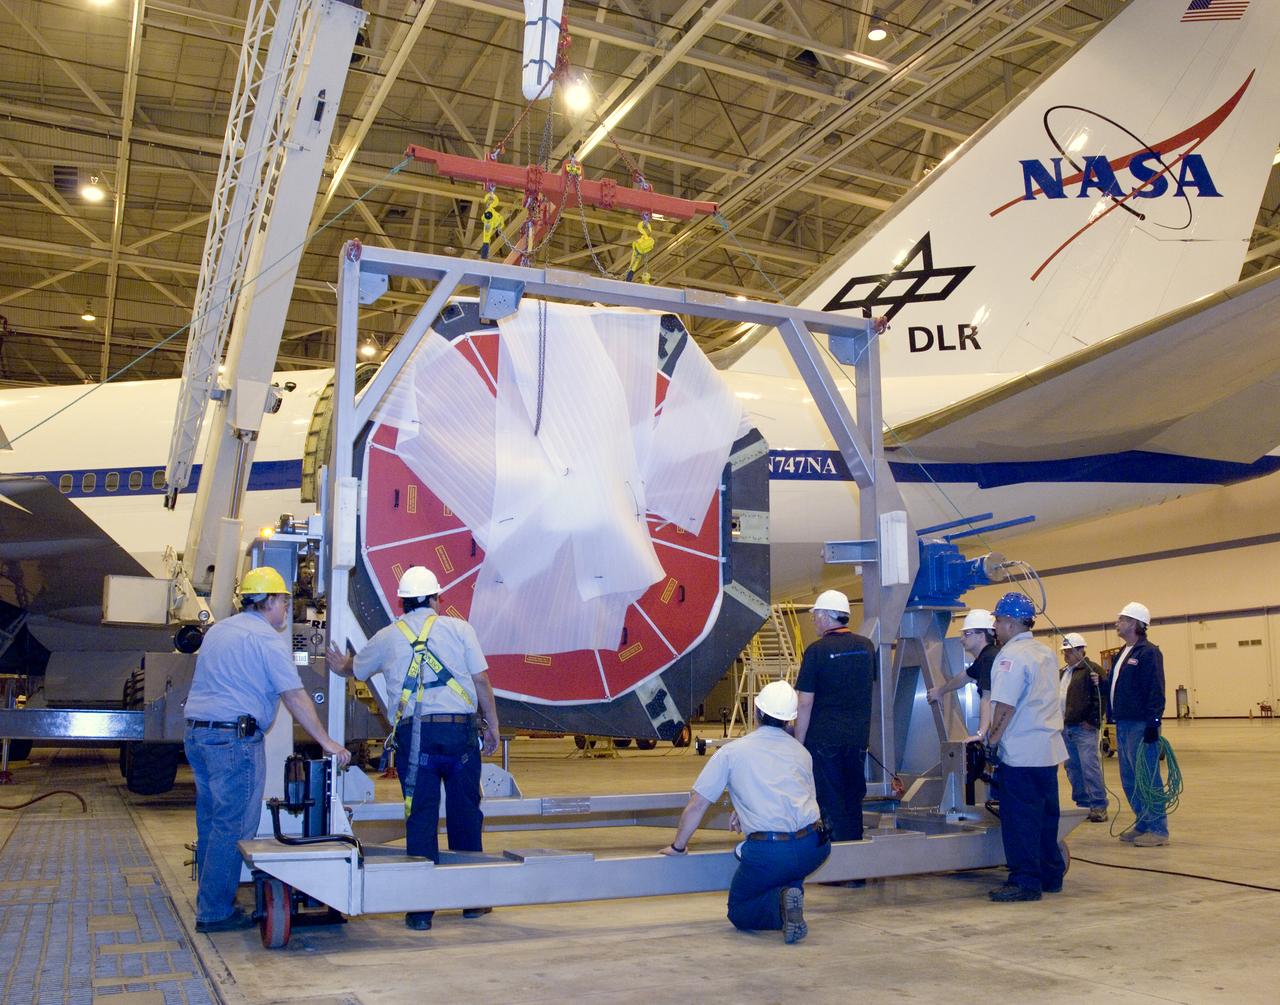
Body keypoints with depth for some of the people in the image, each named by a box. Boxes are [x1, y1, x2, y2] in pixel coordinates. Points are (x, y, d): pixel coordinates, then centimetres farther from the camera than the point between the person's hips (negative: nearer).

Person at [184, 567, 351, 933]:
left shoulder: (218, 631, 18)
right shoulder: (267, 638, -9)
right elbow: (295, 697, -11)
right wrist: (327, 742, -7)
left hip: (196, 733, 9)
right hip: (235, 738, -9)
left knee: (210, 822, 16)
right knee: (232, 827, -3)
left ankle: (209, 900, 24)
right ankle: (215, 912, 0)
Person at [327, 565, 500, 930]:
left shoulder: (387, 637, 13)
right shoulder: (458, 628, 7)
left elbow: (356, 669, 32)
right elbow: (482, 680, 3)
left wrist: (340, 665, 55)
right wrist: (492, 726, 13)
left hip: (414, 735, 1)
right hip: (459, 731, 0)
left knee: (421, 818, 5)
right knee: (465, 815, 10)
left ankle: (420, 909, 6)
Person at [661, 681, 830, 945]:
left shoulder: (731, 752, 3)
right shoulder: (801, 752, 15)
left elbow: (697, 806, 5)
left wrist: (678, 847, 21)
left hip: (768, 852, -4)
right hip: (814, 848, 4)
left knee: (739, 912, 18)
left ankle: (779, 905, -12)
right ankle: (792, 891, 6)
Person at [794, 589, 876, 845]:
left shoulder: (817, 650, -10)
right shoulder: (867, 646, 6)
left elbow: (806, 702, -11)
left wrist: (798, 742, -5)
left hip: (824, 737, -5)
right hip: (858, 737, 5)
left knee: (831, 803, 1)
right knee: (853, 800, 14)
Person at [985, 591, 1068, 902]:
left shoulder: (1011, 656, -14)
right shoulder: (1046, 653, 14)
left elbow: (1005, 705, -20)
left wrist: (993, 738, -10)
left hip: (1021, 753, -9)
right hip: (1049, 749, 9)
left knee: (1019, 818, -2)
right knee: (1046, 814, 15)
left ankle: (1025, 881, 1)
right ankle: (1051, 875, 22)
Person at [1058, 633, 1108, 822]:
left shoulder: (1092, 670, -8)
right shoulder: (1062, 673, 19)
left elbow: (1100, 697, -15)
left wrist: (1092, 721, -17)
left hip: (1083, 728, -9)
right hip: (1065, 727, 9)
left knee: (1089, 766, -10)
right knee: (1072, 767, 12)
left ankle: (1098, 806, -4)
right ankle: (1082, 803, 22)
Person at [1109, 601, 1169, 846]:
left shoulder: (1149, 653, -11)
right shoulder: (1122, 654, 17)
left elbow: (1156, 691, -17)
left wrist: (1153, 723, -21)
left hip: (1141, 725, -9)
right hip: (1123, 725, 9)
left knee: (1147, 778, -5)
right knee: (1129, 779, 13)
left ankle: (1158, 829, 2)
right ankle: (1143, 824, 22)